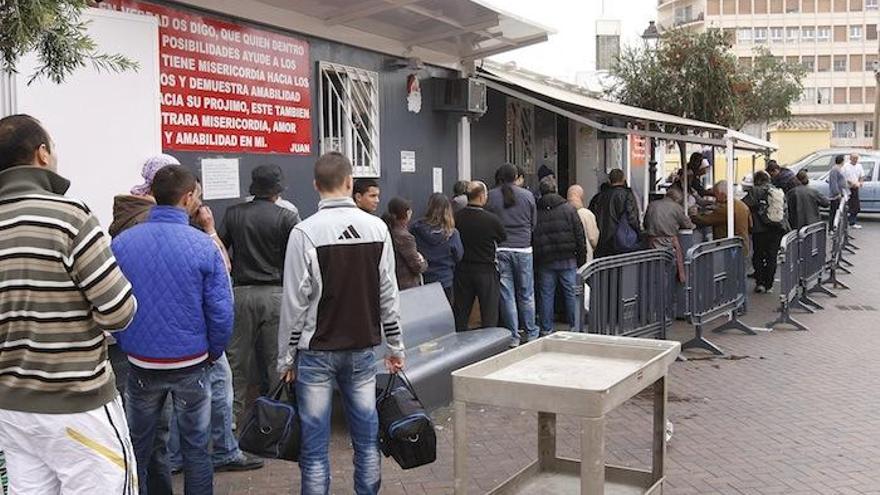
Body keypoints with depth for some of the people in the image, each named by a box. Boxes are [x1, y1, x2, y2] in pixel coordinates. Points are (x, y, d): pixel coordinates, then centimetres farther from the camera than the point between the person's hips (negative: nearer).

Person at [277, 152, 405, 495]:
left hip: (317, 352, -3)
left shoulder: (304, 232, -11)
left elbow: (295, 302, -9)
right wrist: (394, 346, 13)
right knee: (367, 436, 13)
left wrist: (287, 357, 0)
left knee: (315, 445, 4)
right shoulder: (377, 228, -1)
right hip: (362, 349, 3)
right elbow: (388, 293, 4)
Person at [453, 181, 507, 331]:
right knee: (489, 312, 8)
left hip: (462, 270, 4)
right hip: (486, 270, -3)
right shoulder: (491, 220, -16)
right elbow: (503, 239, -1)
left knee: (461, 311, 13)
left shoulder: (456, 218, -8)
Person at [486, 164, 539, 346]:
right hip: (523, 249, 1)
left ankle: (513, 336, 7)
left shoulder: (491, 196, -2)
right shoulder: (528, 196, 1)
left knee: (507, 295, 4)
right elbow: (534, 223, 8)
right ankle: (531, 334, 19)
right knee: (526, 295, 11)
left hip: (500, 249, -1)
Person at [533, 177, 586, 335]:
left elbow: (532, 239, 1)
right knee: (571, 294, 8)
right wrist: (581, 259, 3)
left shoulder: (536, 211, -1)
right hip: (567, 260, -1)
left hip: (544, 262, 1)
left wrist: (536, 260, 8)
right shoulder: (568, 209, -3)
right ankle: (574, 327, 14)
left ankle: (546, 329, 8)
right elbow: (580, 236, -3)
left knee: (546, 295, 6)